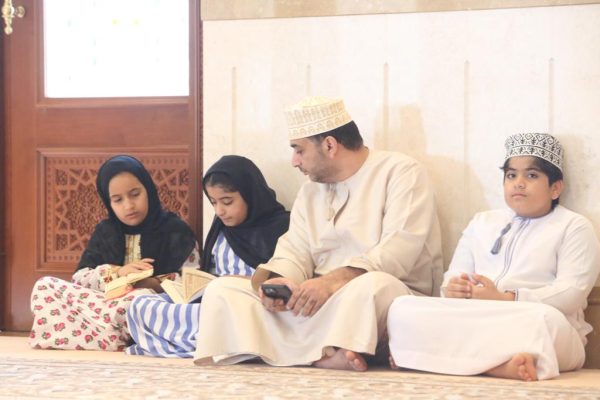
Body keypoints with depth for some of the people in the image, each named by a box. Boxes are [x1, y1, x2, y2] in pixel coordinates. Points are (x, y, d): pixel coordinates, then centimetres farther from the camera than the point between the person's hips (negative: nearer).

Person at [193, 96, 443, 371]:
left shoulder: (401, 173, -2)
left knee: (373, 284, -41)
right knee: (222, 289, -10)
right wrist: (277, 282, -13)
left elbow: (398, 253, -16)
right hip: (317, 303, 7)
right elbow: (293, 255, 11)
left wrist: (333, 281, -27)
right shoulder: (311, 191, 21)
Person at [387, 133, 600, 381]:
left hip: (537, 332, -4)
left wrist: (505, 299, -16)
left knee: (545, 320, -41)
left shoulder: (574, 227, 10)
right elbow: (454, 279, 20)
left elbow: (571, 293, -4)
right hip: (475, 327, 5)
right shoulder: (482, 222, 27)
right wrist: (453, 290, -7)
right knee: (402, 309, -24)